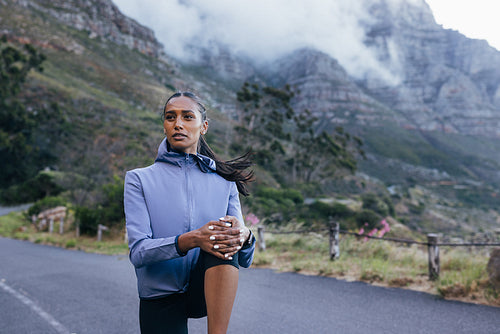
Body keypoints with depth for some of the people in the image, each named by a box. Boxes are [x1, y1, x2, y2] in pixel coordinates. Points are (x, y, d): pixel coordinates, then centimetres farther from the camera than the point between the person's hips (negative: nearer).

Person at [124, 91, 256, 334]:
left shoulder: (224, 182, 5)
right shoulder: (140, 179, 0)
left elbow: (245, 260, 1)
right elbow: (138, 252, -13)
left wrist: (243, 235, -25)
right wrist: (191, 240, -32)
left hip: (209, 292, 1)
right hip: (161, 299, 0)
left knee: (224, 243, -29)